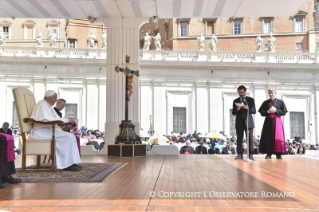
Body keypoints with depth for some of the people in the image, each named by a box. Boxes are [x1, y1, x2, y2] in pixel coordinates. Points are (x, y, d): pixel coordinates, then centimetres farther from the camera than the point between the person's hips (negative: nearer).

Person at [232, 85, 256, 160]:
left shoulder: (251, 100, 8)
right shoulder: (235, 101, 12)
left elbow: (254, 111, 1)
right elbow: (234, 113, 9)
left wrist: (247, 108, -17)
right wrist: (237, 109, -13)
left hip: (248, 121, -1)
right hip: (239, 122, 2)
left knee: (250, 139, -5)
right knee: (239, 139, -1)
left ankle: (250, 155, -2)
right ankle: (239, 154, 2)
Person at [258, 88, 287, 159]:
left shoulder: (280, 102, 7)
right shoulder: (266, 102, 10)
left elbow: (284, 112, 2)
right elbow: (261, 112, 6)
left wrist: (276, 110, -11)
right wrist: (268, 111, -11)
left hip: (277, 121, -1)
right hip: (268, 121, 1)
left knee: (278, 137, -6)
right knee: (268, 137, -2)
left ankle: (278, 154, -1)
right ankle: (268, 154, 2)